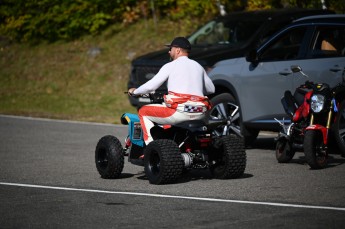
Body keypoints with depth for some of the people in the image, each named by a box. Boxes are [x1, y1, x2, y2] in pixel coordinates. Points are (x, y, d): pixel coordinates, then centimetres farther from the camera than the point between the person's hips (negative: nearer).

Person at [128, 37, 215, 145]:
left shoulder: (170, 66, 2)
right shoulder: (198, 66, 19)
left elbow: (151, 86, -3)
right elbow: (211, 89, 26)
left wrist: (134, 92, 15)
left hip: (180, 112, -6)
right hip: (200, 114, 6)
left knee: (143, 112, 10)